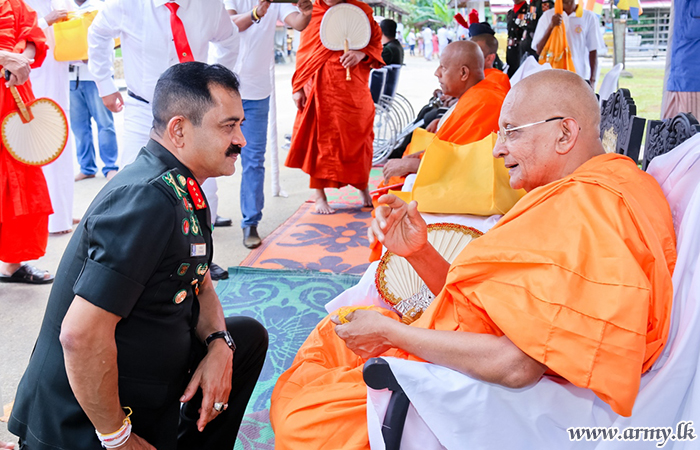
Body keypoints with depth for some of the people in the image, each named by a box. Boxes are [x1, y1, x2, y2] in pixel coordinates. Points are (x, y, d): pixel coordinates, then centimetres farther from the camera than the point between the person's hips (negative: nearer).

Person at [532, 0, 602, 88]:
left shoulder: (589, 16, 5)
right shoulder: (548, 16, 7)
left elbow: (593, 51, 5)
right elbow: (539, 50, 0)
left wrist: (592, 80, -2)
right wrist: (551, 26, -13)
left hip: (581, 79, 0)